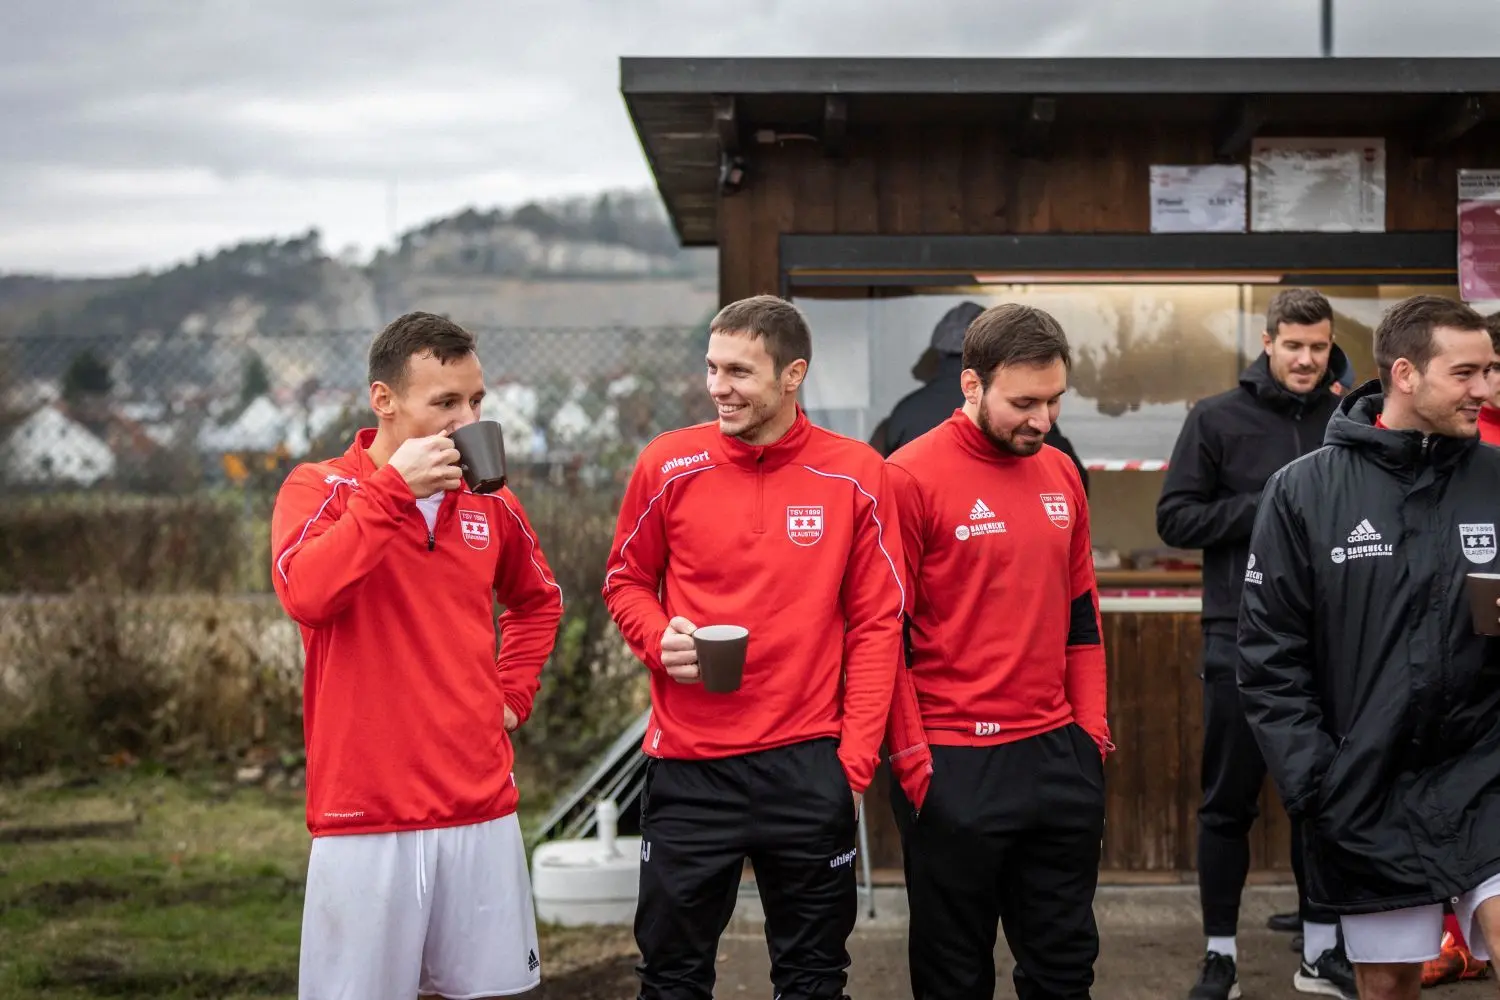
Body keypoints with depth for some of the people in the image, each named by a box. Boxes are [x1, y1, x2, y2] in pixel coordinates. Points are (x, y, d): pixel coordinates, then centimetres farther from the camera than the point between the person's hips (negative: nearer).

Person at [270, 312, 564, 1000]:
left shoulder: (489, 502, 9)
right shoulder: (318, 490, -4)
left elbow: (538, 601, 28)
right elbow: (304, 594, -25)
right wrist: (393, 490, -22)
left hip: (482, 810, 5)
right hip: (367, 817, -4)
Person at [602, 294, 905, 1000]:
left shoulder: (856, 476, -3)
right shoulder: (668, 466, -2)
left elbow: (876, 625, 0)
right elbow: (626, 582, 11)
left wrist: (854, 761, -4)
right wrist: (659, 640, -11)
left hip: (808, 765, 0)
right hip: (688, 764, 1)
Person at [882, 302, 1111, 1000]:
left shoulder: (1061, 473, 9)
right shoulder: (911, 477, -10)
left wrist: (1090, 726, 9)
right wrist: (912, 758, -11)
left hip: (1059, 756, 6)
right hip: (954, 766, -6)